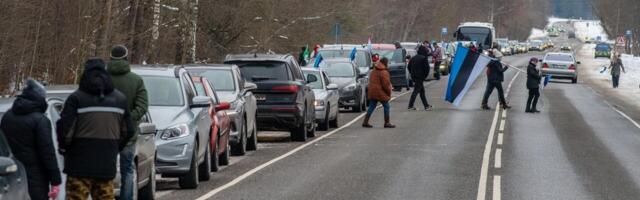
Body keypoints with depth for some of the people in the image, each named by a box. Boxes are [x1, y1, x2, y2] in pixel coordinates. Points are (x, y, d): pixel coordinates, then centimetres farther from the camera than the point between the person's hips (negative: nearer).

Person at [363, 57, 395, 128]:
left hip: (372, 93, 8)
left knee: (372, 107, 11)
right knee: (386, 107, 4)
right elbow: (386, 84, -17)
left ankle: (365, 122, 7)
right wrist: (389, 92, -4)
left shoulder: (374, 71, 13)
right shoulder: (384, 72, -15)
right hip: (381, 93, -8)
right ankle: (387, 123, 6)